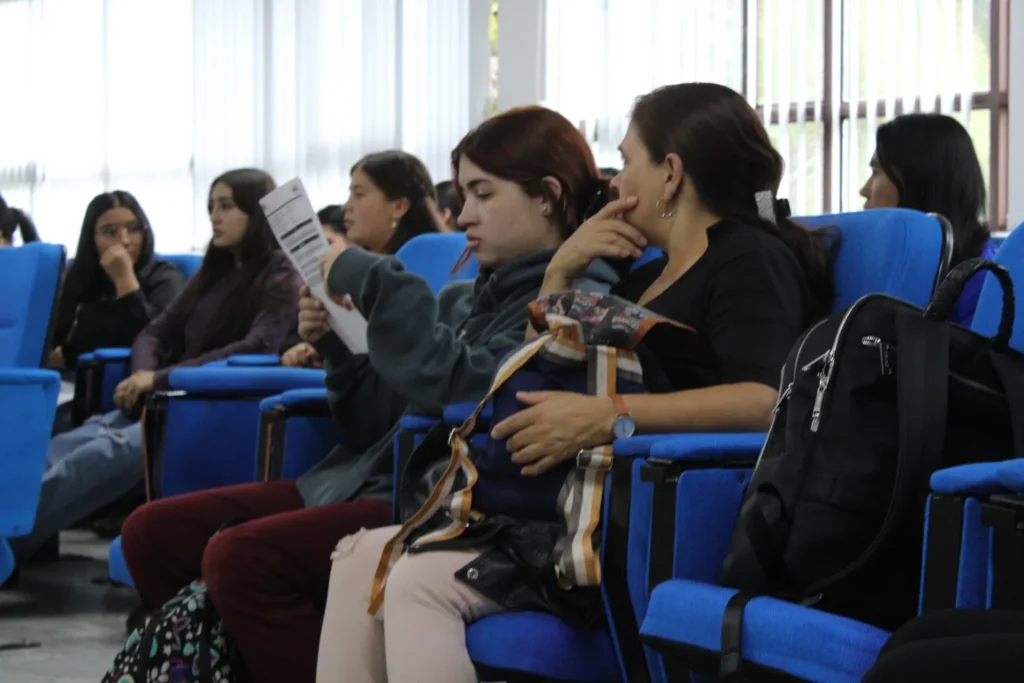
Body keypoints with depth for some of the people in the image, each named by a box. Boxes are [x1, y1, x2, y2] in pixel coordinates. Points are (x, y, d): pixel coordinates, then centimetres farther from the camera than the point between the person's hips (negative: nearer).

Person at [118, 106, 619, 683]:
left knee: (242, 559, -29)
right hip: (367, 478, 9)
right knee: (153, 532, -1)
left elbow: (468, 388, -22)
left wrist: (370, 280, -16)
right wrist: (336, 347, 4)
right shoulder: (466, 298, 19)